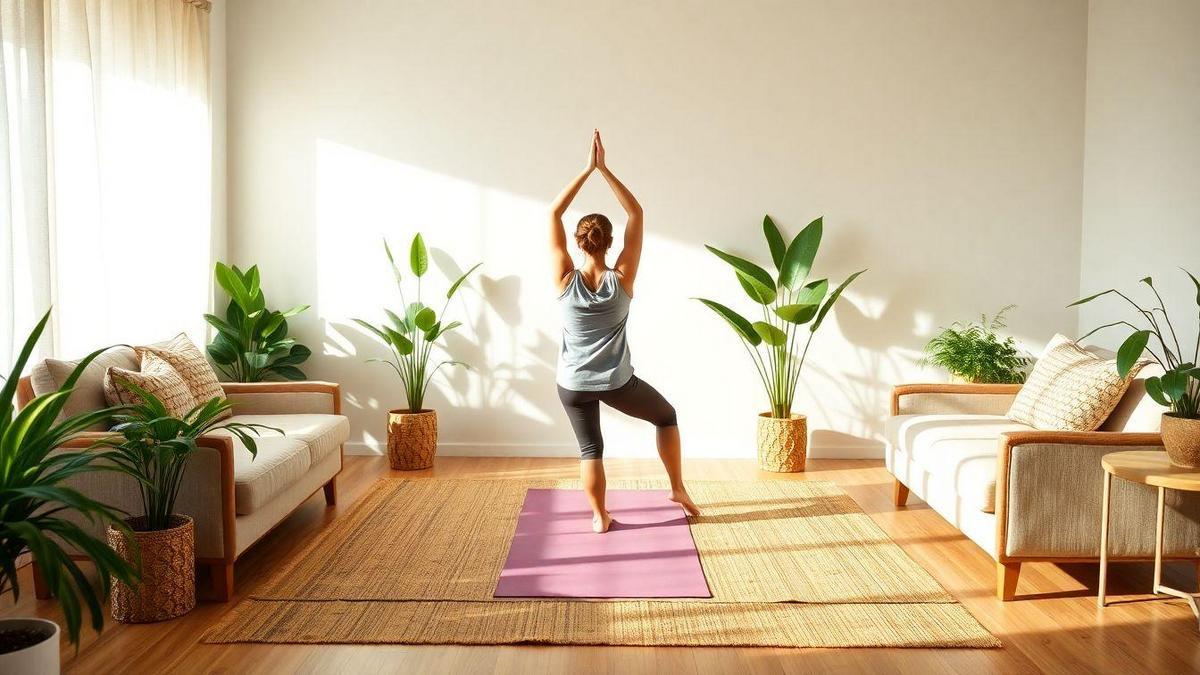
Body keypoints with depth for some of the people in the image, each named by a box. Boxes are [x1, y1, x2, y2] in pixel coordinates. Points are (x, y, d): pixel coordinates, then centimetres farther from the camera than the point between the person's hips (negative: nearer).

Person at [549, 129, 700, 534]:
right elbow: (636, 214, -12)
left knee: (590, 448, 16)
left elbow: (554, 215, -10)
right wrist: (604, 169, -13)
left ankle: (599, 517, 21)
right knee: (666, 416, 23)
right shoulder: (621, 280, -16)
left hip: (573, 384, 1)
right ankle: (679, 491, 26)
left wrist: (587, 169, -13)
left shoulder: (565, 281, -14)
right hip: (617, 382, -1)